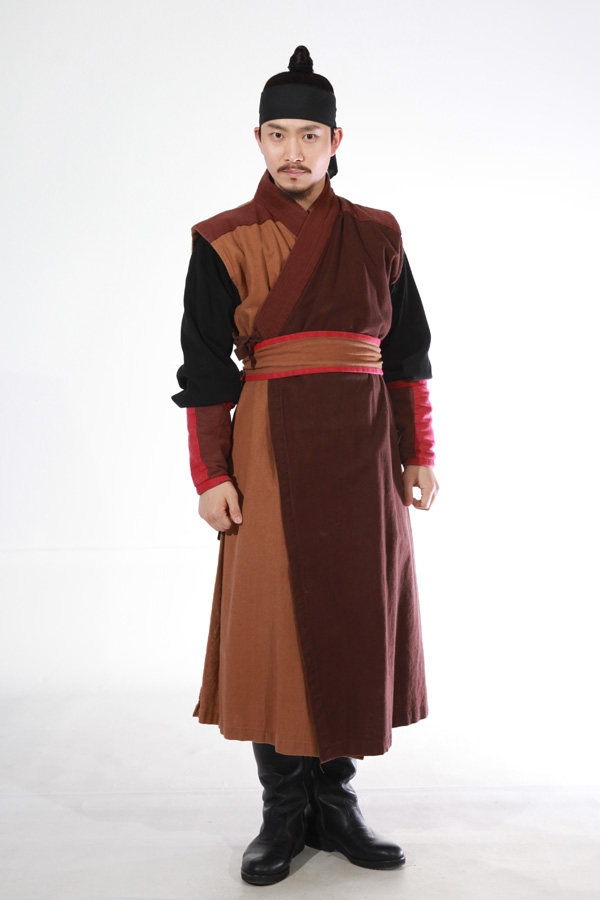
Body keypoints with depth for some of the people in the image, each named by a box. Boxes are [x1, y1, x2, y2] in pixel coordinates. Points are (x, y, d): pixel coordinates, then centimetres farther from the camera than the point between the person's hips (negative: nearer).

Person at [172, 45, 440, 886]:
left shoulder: (378, 236, 9)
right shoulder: (225, 242, 2)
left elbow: (408, 352, 10)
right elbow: (205, 367, -1)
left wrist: (419, 453, 4)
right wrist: (212, 474, -7)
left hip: (364, 451, 3)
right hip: (272, 447, -2)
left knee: (360, 619, 5)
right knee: (274, 619, -1)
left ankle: (336, 800, 20)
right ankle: (284, 811, 15)